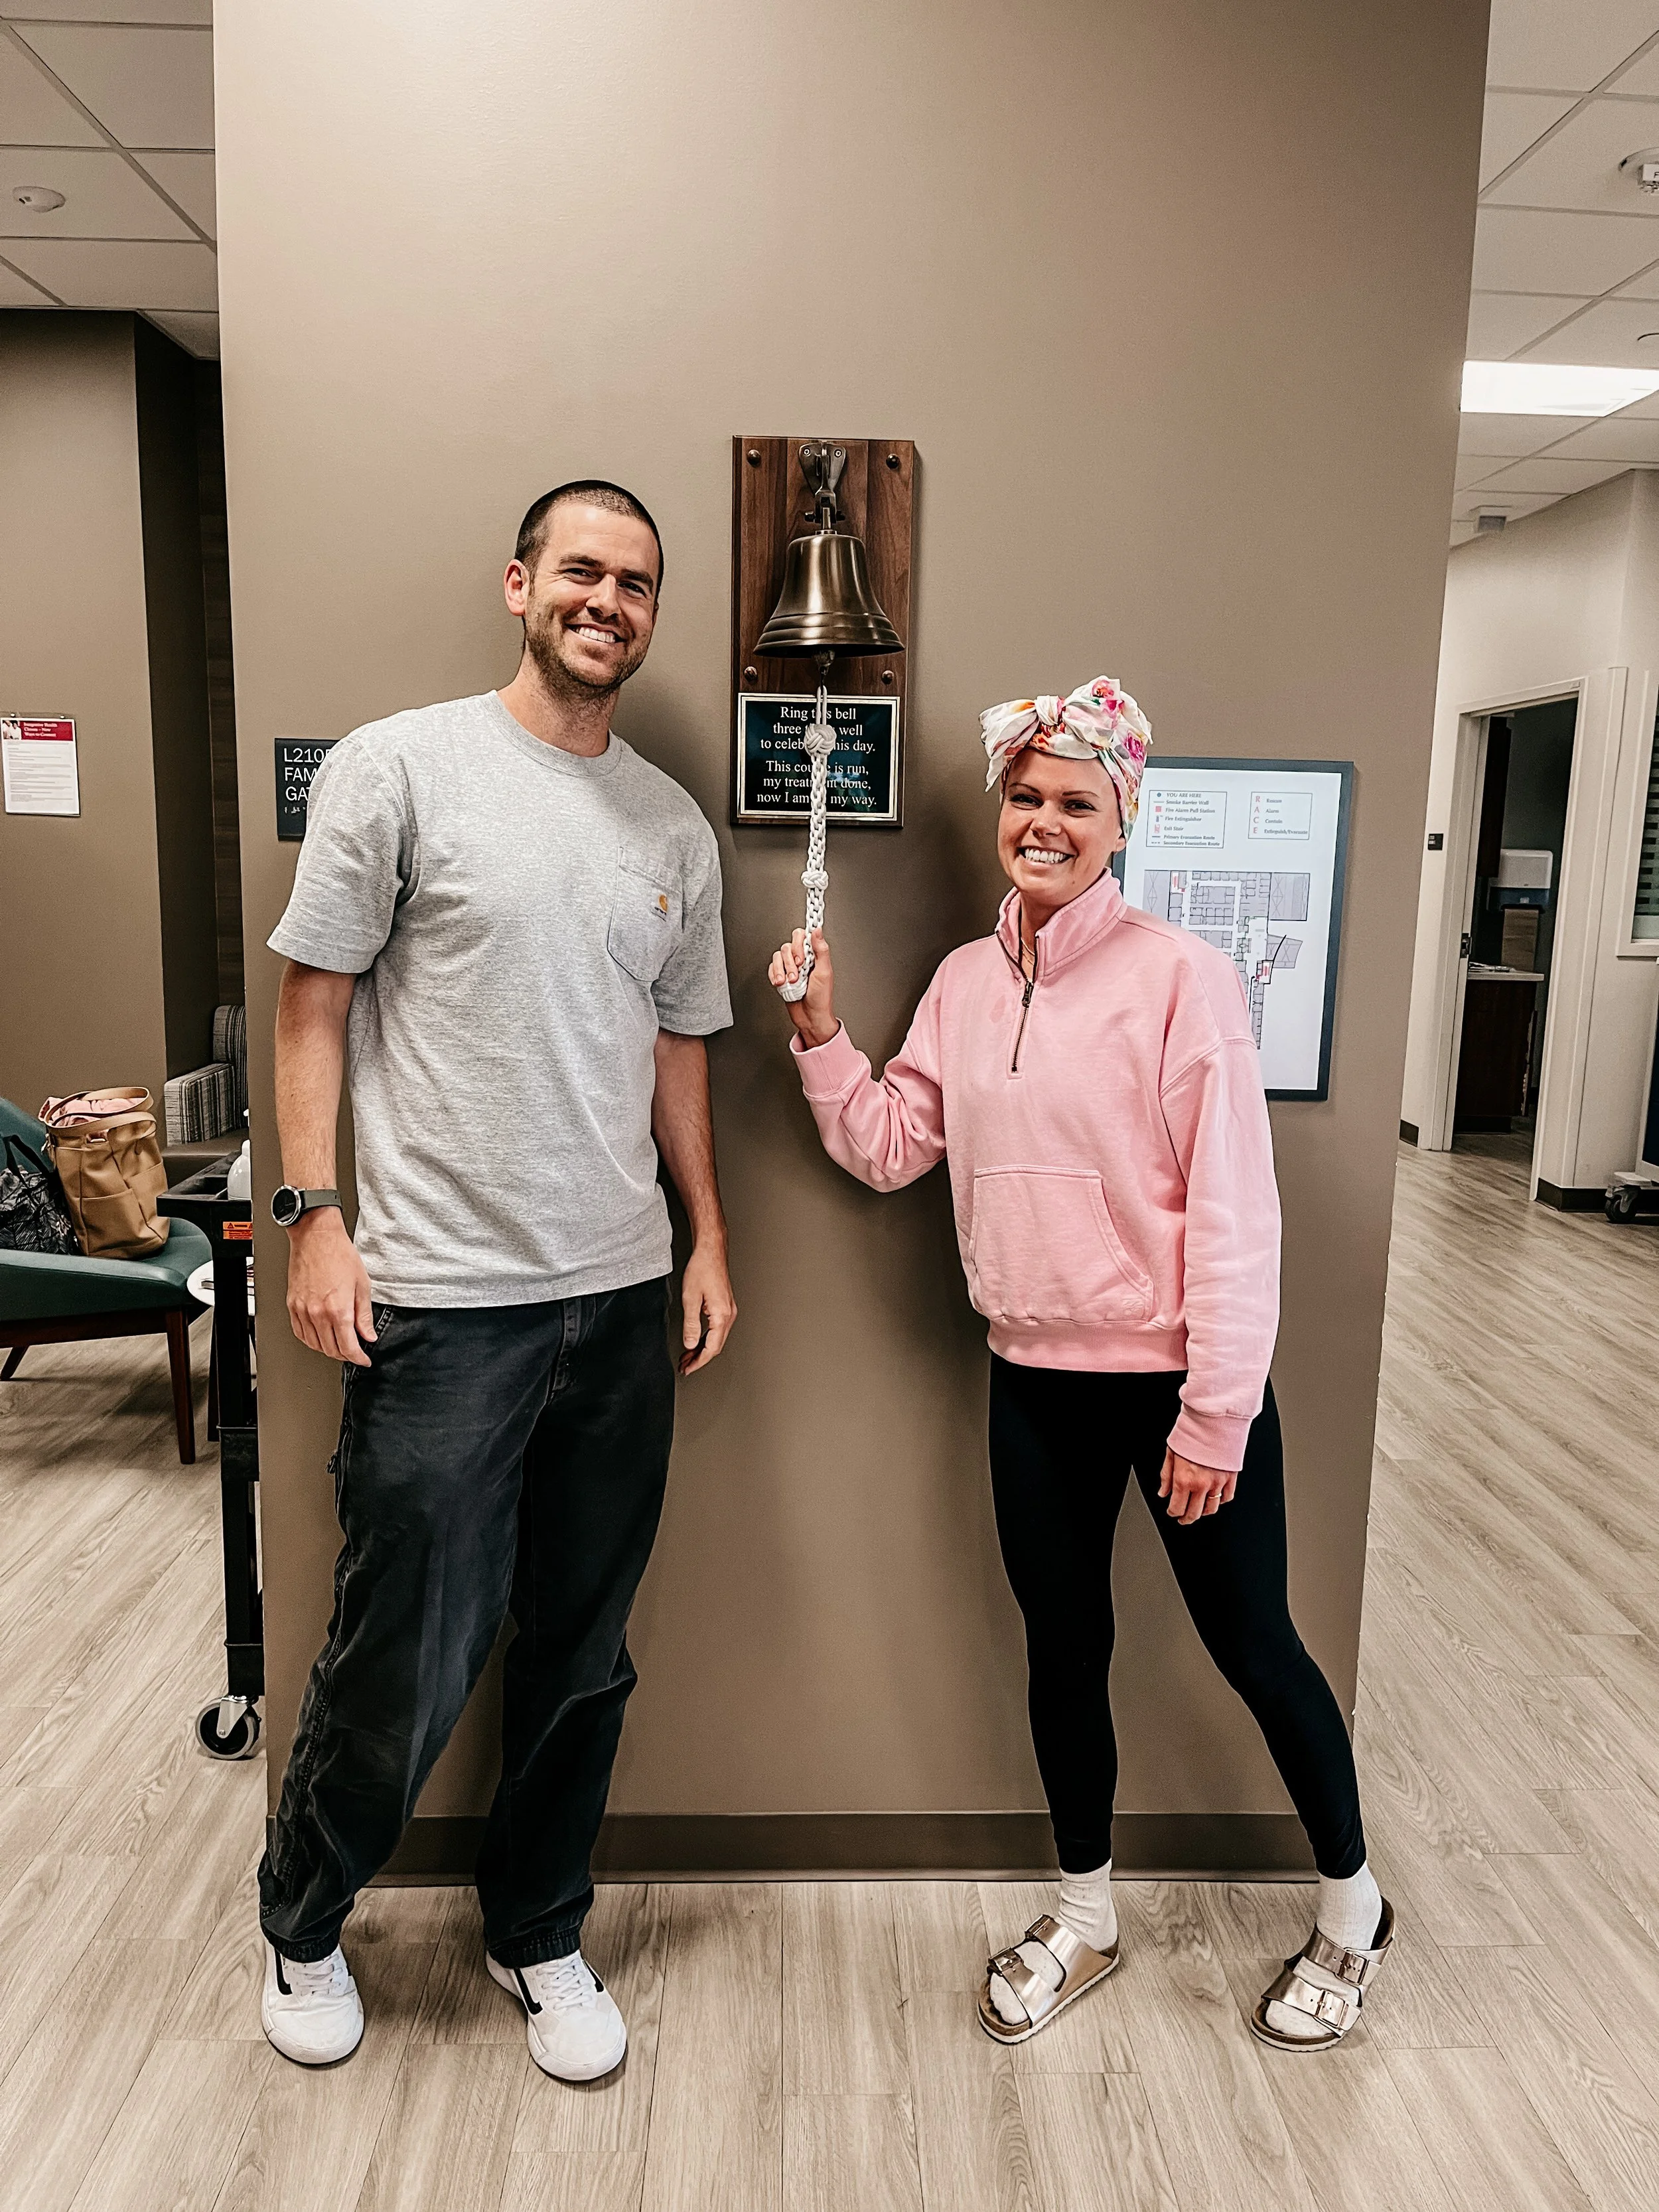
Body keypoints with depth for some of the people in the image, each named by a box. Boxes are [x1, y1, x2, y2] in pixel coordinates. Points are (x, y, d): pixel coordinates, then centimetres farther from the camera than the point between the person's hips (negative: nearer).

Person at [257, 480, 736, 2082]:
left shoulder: (676, 829, 12)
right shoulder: (399, 767, -3)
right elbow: (314, 1002, -2)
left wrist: (709, 1238, 12)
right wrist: (313, 1219, -9)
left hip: (621, 1298, 5)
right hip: (442, 1300, -4)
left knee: (584, 1660, 14)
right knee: (405, 1665, 5)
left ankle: (538, 1935, 38)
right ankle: (302, 1927, 36)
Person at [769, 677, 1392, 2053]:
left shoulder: (1179, 978, -15)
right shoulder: (963, 985, 4)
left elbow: (1234, 1211, -16)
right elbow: (889, 1149, 9)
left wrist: (1215, 1419, -16)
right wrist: (820, 1035, -4)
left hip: (1180, 1383, -5)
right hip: (1037, 1382, 5)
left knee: (1252, 1646, 12)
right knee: (1064, 1653, 18)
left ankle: (1351, 1912, 40)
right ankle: (1085, 1921, 42)